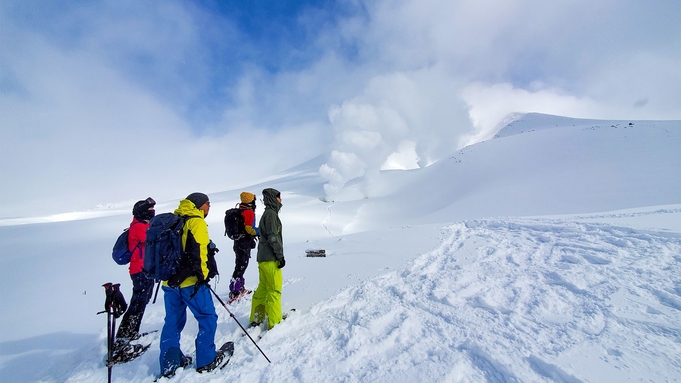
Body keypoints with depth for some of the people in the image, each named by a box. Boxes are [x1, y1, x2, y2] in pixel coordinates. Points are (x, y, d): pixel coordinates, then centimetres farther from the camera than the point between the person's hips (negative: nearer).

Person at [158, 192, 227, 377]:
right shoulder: (196, 222, -10)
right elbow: (197, 251, -20)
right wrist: (202, 274, -15)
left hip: (170, 281, 8)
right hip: (190, 282, -8)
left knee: (173, 322, 19)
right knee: (208, 319, 6)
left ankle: (169, 364, 27)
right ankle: (206, 360, 15)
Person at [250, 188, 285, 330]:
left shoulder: (267, 214, 17)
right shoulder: (271, 214, -14)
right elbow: (273, 237, -20)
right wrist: (280, 256, -15)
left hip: (263, 258, 10)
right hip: (271, 259, -10)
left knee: (262, 288, 16)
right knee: (274, 290, -2)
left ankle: (256, 318, 26)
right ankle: (274, 323, 6)